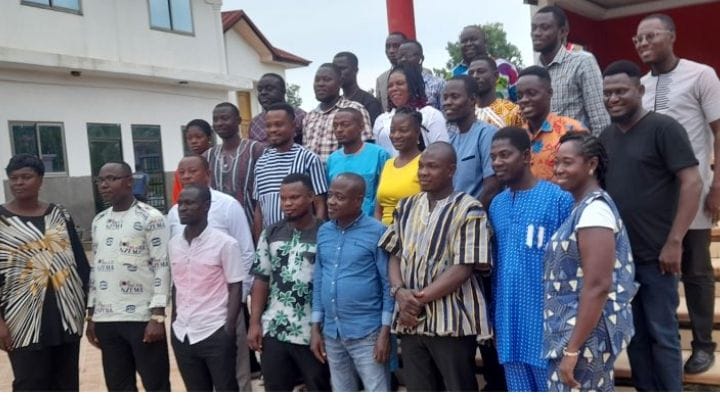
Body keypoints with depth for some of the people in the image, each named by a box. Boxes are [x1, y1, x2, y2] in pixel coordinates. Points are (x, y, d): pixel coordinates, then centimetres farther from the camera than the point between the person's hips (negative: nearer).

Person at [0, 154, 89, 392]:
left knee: (66, 385, 12)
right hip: (24, 321, -3)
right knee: (31, 388, 1)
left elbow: (80, 262, 8)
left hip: (67, 315, 3)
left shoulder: (60, 215, 7)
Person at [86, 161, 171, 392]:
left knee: (156, 385, 4)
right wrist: (91, 316, 14)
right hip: (106, 320, 6)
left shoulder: (150, 218, -8)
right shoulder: (98, 221, 13)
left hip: (142, 317, -6)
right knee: (118, 387, 14)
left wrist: (157, 316, -16)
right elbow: (96, 268, 17)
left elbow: (162, 267, -11)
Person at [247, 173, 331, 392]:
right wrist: (254, 323, 2)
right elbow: (261, 279, 8)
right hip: (274, 331, 4)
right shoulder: (271, 234, 6)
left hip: (314, 333, -3)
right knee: (275, 392, 15)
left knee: (319, 392, 12)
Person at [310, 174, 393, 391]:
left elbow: (388, 284, -9)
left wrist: (385, 331, -12)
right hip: (331, 332, 6)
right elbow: (318, 281, 12)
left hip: (367, 332, -5)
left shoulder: (377, 232, -9)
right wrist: (316, 327, 9)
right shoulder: (323, 232, 7)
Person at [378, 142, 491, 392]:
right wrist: (400, 291, -8)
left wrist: (420, 298, -13)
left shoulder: (468, 210, -7)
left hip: (452, 321, -5)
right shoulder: (407, 207, 12)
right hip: (410, 320, 6)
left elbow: (463, 268, -13)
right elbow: (394, 254, 11)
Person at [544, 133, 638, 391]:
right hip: (584, 333, 10)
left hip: (585, 337, -10)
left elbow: (598, 286, -24)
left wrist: (572, 349, -22)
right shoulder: (585, 208, 13)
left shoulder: (593, 210, -17)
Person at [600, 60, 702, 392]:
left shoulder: (663, 128, -8)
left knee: (661, 334, 3)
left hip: (654, 254, -6)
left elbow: (692, 183, -13)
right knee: (634, 333, 14)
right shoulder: (606, 136, 10)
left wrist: (674, 242, -17)